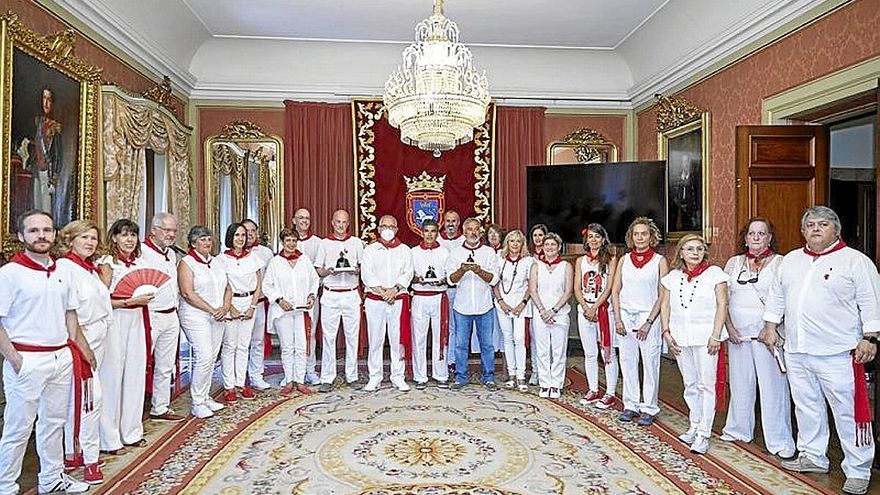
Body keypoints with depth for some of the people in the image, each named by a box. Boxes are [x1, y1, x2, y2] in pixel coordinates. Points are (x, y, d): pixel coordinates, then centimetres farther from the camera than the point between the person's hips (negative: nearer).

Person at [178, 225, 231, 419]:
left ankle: (205, 397, 22)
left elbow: (227, 288, 16)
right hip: (196, 317, -6)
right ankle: (197, 403, 0)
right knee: (204, 357, -12)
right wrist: (212, 310, -15)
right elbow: (188, 293, -14)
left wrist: (225, 307, -2)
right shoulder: (186, 263, -5)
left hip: (218, 317, 7)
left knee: (212, 357, 9)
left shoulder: (216, 262, 15)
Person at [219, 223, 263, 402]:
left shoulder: (253, 258, 7)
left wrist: (252, 307, -1)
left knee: (244, 346, 6)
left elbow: (259, 285, 8)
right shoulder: (222, 259, -1)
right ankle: (229, 387, 7)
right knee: (229, 345, -2)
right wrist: (231, 308, -9)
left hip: (250, 302, 3)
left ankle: (241, 384, 14)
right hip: (230, 303, -3)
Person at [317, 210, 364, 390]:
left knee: (352, 336, 4)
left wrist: (357, 270, -9)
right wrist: (328, 271, -13)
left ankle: (352, 376, 15)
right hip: (331, 295, -1)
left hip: (351, 295, 1)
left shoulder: (356, 242, 11)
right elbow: (318, 270, 8)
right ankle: (327, 378, 8)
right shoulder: (324, 243, 9)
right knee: (328, 337, -1)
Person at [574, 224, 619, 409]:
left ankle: (610, 393, 8)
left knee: (608, 353, 0)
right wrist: (586, 308, -7)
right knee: (589, 354, 10)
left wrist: (595, 308, -13)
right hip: (585, 310, 4)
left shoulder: (611, 259, 0)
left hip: (604, 310, -4)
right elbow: (577, 289, 7)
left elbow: (609, 288, -7)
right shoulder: (580, 261, 12)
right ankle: (593, 390, 20)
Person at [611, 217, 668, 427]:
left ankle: (648, 408, 13)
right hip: (625, 317, 3)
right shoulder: (624, 260, 9)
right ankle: (631, 405, 20)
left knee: (650, 363, 0)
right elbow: (615, 291, 9)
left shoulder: (659, 261, 0)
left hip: (648, 317, -3)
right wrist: (618, 319, -1)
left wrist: (649, 322, -10)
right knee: (627, 363, 8)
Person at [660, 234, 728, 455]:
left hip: (705, 337, -4)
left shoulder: (714, 273, 0)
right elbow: (665, 306, 10)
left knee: (706, 385, -2)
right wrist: (666, 332, 1)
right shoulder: (672, 277, 10)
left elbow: (722, 305, -5)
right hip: (680, 337, 4)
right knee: (690, 385, 13)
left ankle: (703, 434, 4)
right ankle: (694, 427, 24)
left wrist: (715, 336, -11)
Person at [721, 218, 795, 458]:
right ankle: (739, 429, 27)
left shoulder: (779, 262, 0)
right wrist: (729, 327, 0)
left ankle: (779, 441, 11)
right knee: (740, 383, 12)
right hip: (737, 333, 4)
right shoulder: (734, 263, 11)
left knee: (773, 385, -1)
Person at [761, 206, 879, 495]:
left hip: (838, 354, -5)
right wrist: (770, 327, 14)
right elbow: (777, 296, 17)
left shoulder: (856, 261, -2)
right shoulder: (790, 260, 13)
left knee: (848, 411, 1)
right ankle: (813, 457, 29)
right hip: (796, 351, 5)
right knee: (806, 407, 15)